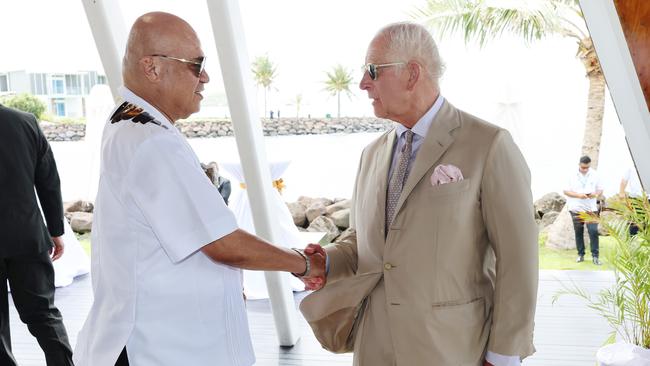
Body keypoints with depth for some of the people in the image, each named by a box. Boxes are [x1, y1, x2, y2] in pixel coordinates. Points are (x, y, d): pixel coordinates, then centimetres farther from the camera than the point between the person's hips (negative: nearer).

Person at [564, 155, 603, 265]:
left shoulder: (594, 175, 2)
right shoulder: (572, 175, -3)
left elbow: (600, 189, 9)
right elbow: (566, 191, -1)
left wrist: (596, 194, -14)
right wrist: (578, 195, -17)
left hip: (591, 208, 0)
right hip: (576, 209, 0)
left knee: (593, 231, -10)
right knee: (578, 232, 7)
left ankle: (595, 256, -2)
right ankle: (580, 254, 18)